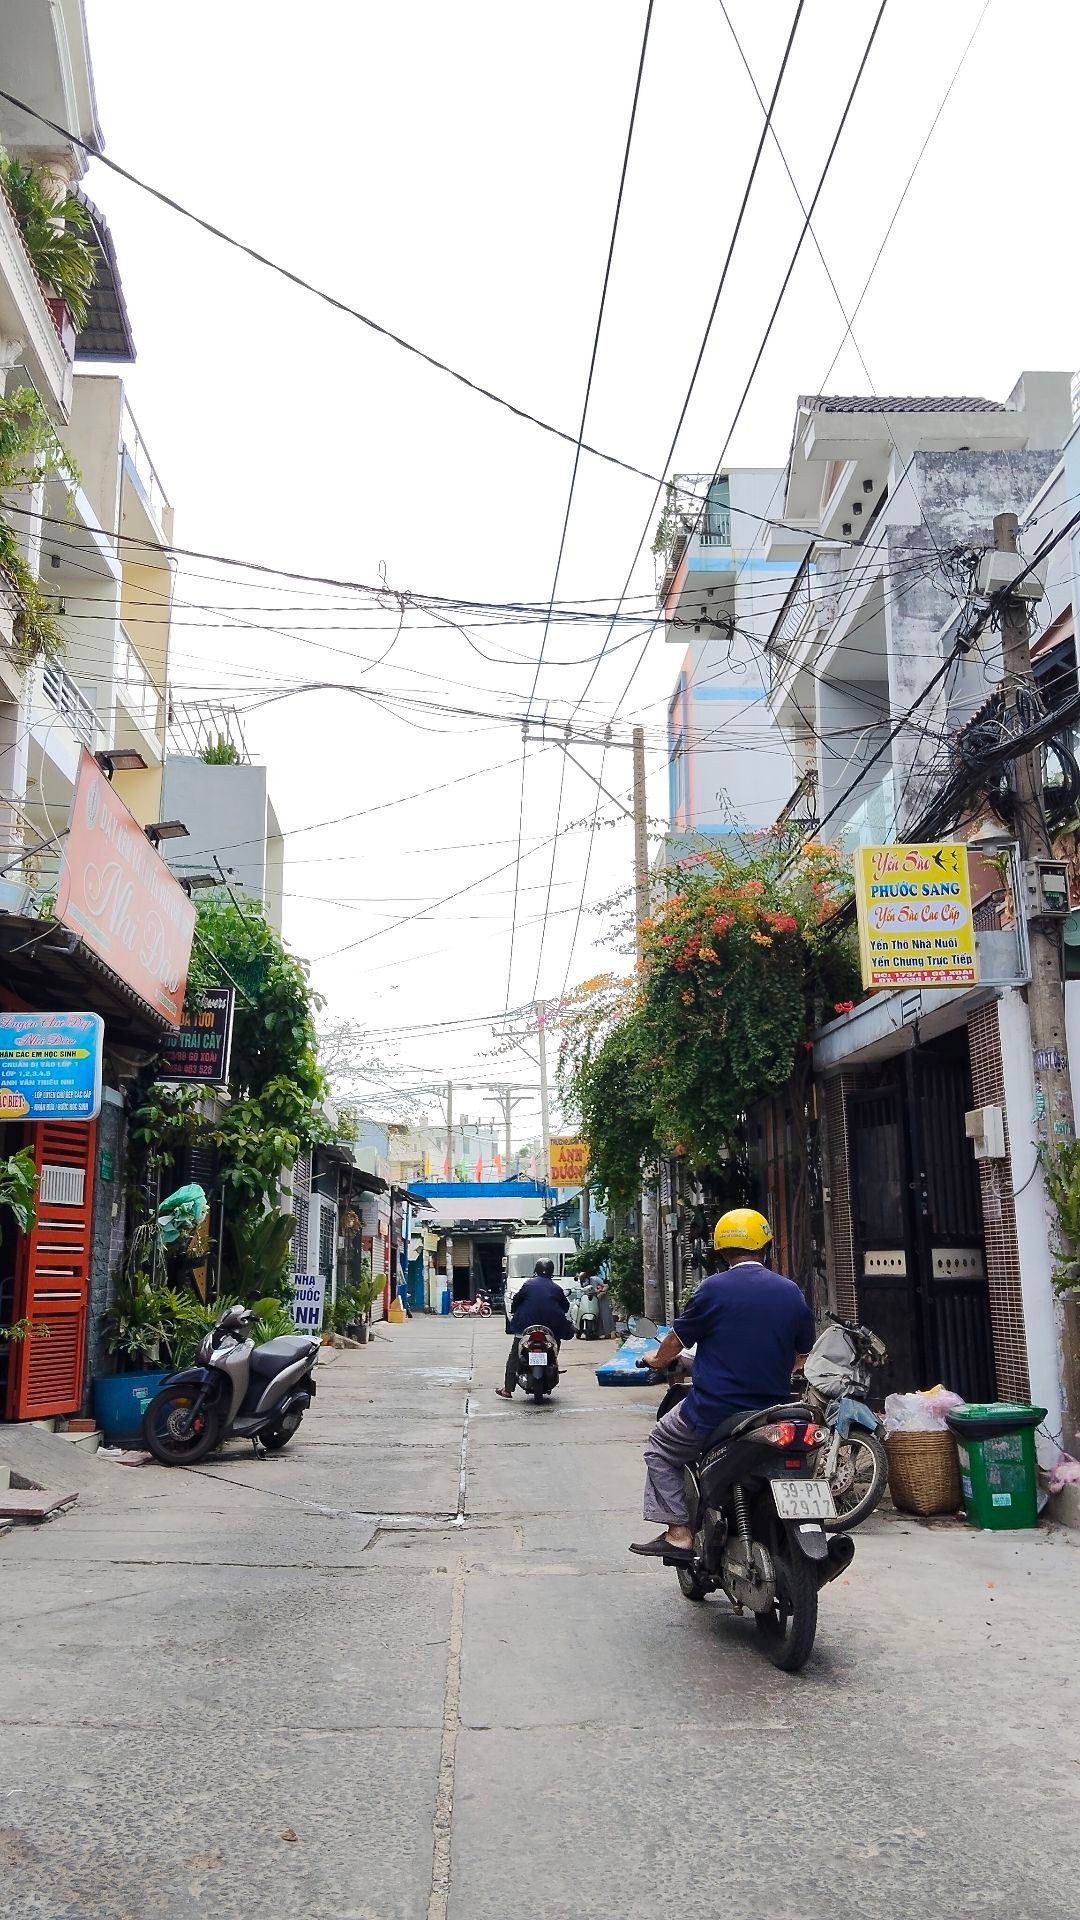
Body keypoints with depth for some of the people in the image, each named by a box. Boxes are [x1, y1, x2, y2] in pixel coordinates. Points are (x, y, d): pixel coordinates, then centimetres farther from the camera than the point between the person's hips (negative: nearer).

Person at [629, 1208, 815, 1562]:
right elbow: (803, 1354, 14)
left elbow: (677, 1340, 2)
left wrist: (658, 1360, 23)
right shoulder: (791, 1292, 3)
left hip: (714, 1411, -4)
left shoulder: (713, 1288, -10)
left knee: (661, 1448, 15)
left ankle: (678, 1533, 5)